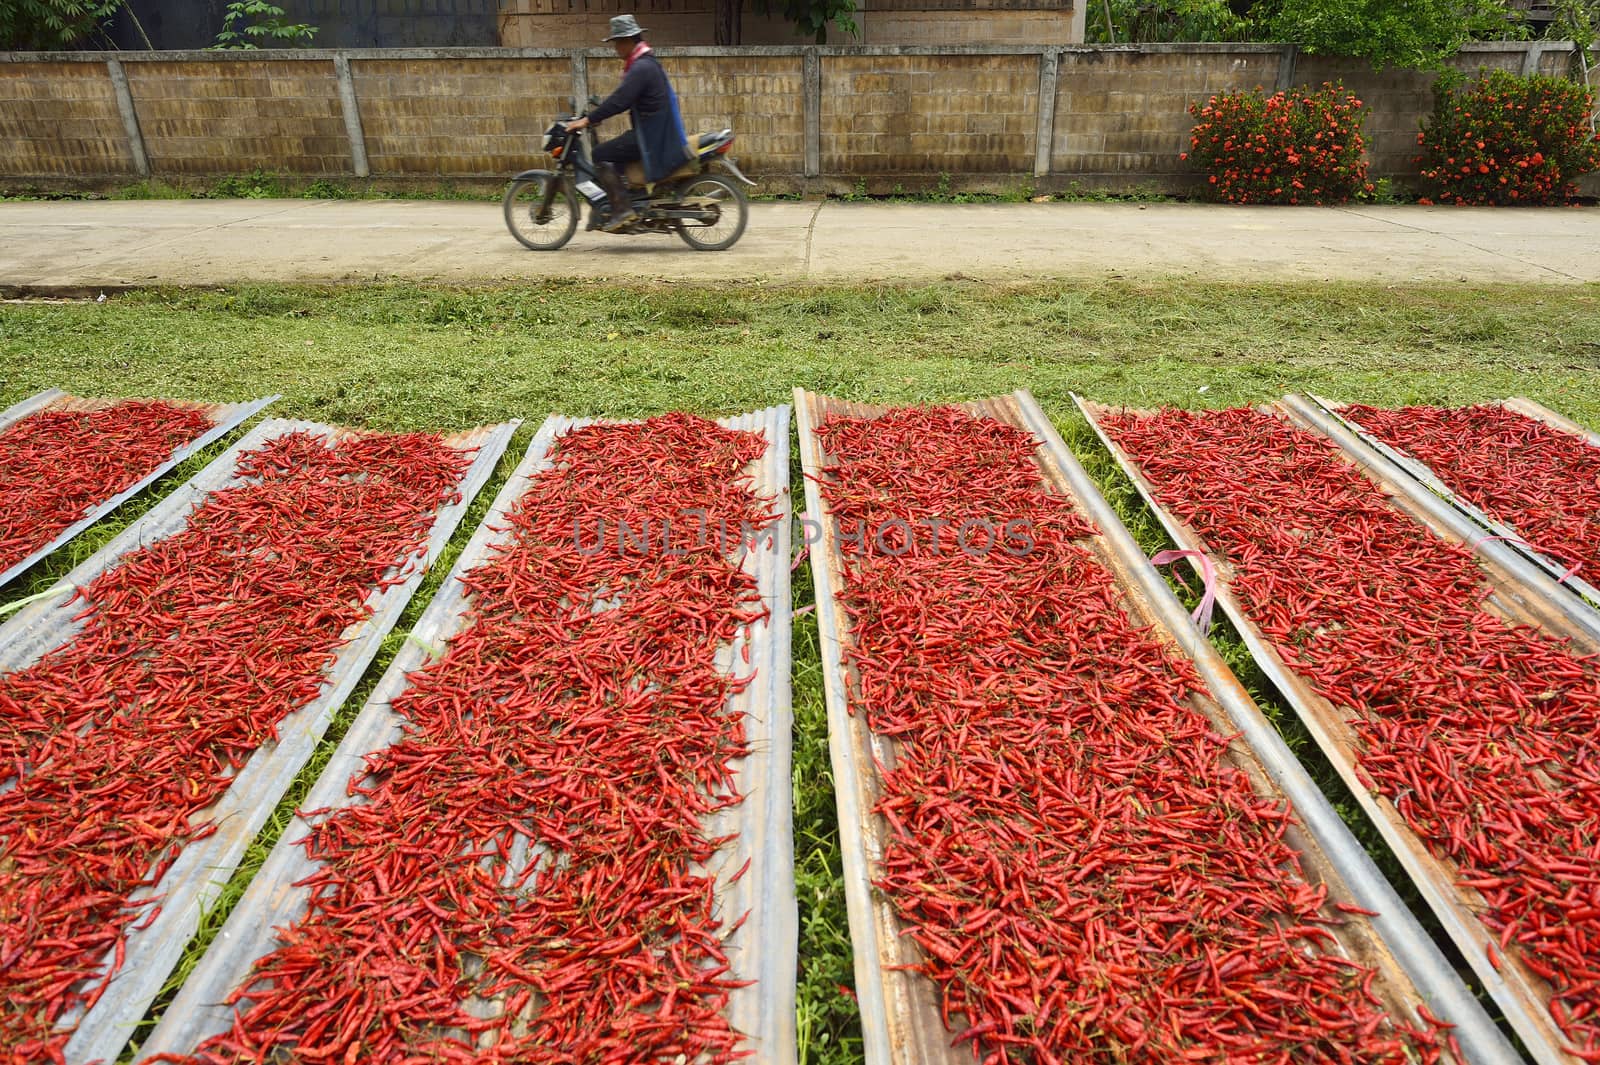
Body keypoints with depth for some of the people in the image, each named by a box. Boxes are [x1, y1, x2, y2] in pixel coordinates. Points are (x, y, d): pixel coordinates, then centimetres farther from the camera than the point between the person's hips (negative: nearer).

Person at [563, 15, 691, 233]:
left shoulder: (641, 68, -17)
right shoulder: (646, 62, 16)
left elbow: (620, 100, -26)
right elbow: (623, 97, 24)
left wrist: (588, 120, -23)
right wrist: (597, 115, 20)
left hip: (650, 135, -10)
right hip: (653, 130, 10)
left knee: (602, 155, -11)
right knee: (612, 154, 22)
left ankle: (623, 209, -14)